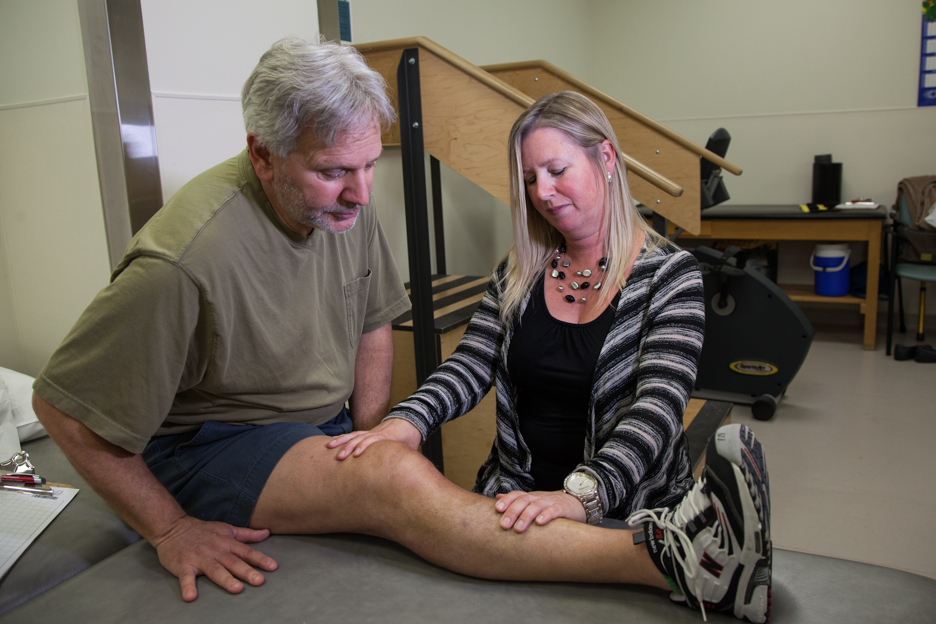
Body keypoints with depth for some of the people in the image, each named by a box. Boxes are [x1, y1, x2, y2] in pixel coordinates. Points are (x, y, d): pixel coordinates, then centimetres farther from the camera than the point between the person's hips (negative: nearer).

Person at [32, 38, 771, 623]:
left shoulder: (345, 205, -6)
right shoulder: (189, 257, -27)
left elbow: (370, 329, 9)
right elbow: (64, 405, -17)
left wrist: (372, 445, -3)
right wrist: (171, 532, -13)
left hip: (324, 427, 7)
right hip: (209, 445, -7)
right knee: (396, 477, -32)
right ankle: (670, 560, -40)